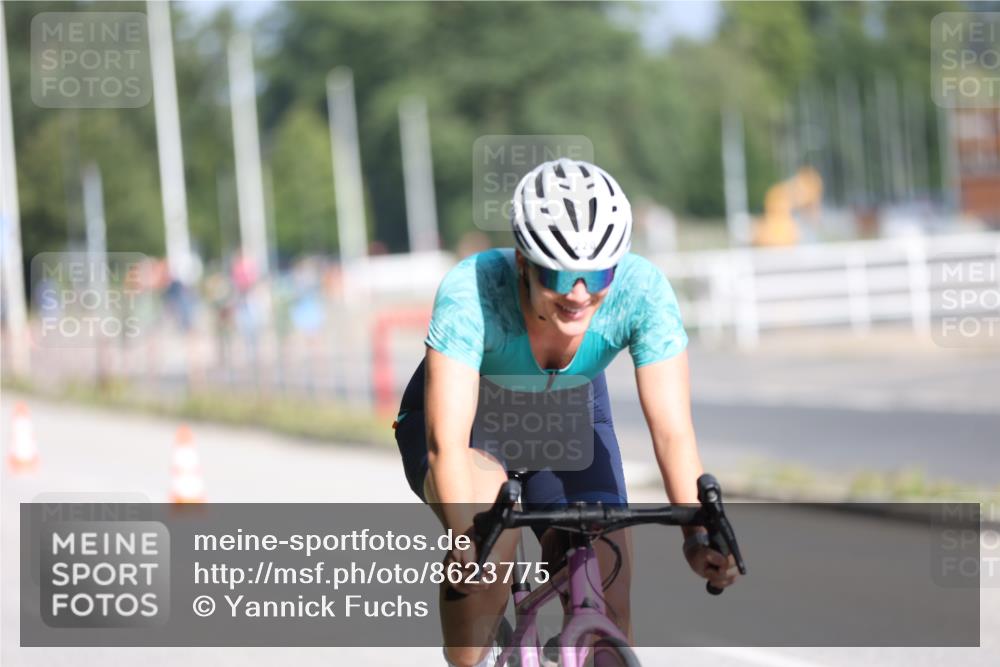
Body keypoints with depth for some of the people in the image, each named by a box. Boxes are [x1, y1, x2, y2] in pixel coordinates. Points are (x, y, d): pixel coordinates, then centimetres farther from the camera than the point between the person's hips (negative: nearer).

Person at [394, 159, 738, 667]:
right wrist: (468, 543, -60)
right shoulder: (470, 291, -38)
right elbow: (447, 443, -45)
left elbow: (672, 431, -32)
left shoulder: (642, 291, -31)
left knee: (607, 611, -13)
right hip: (468, 419, -2)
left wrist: (698, 536, -47)